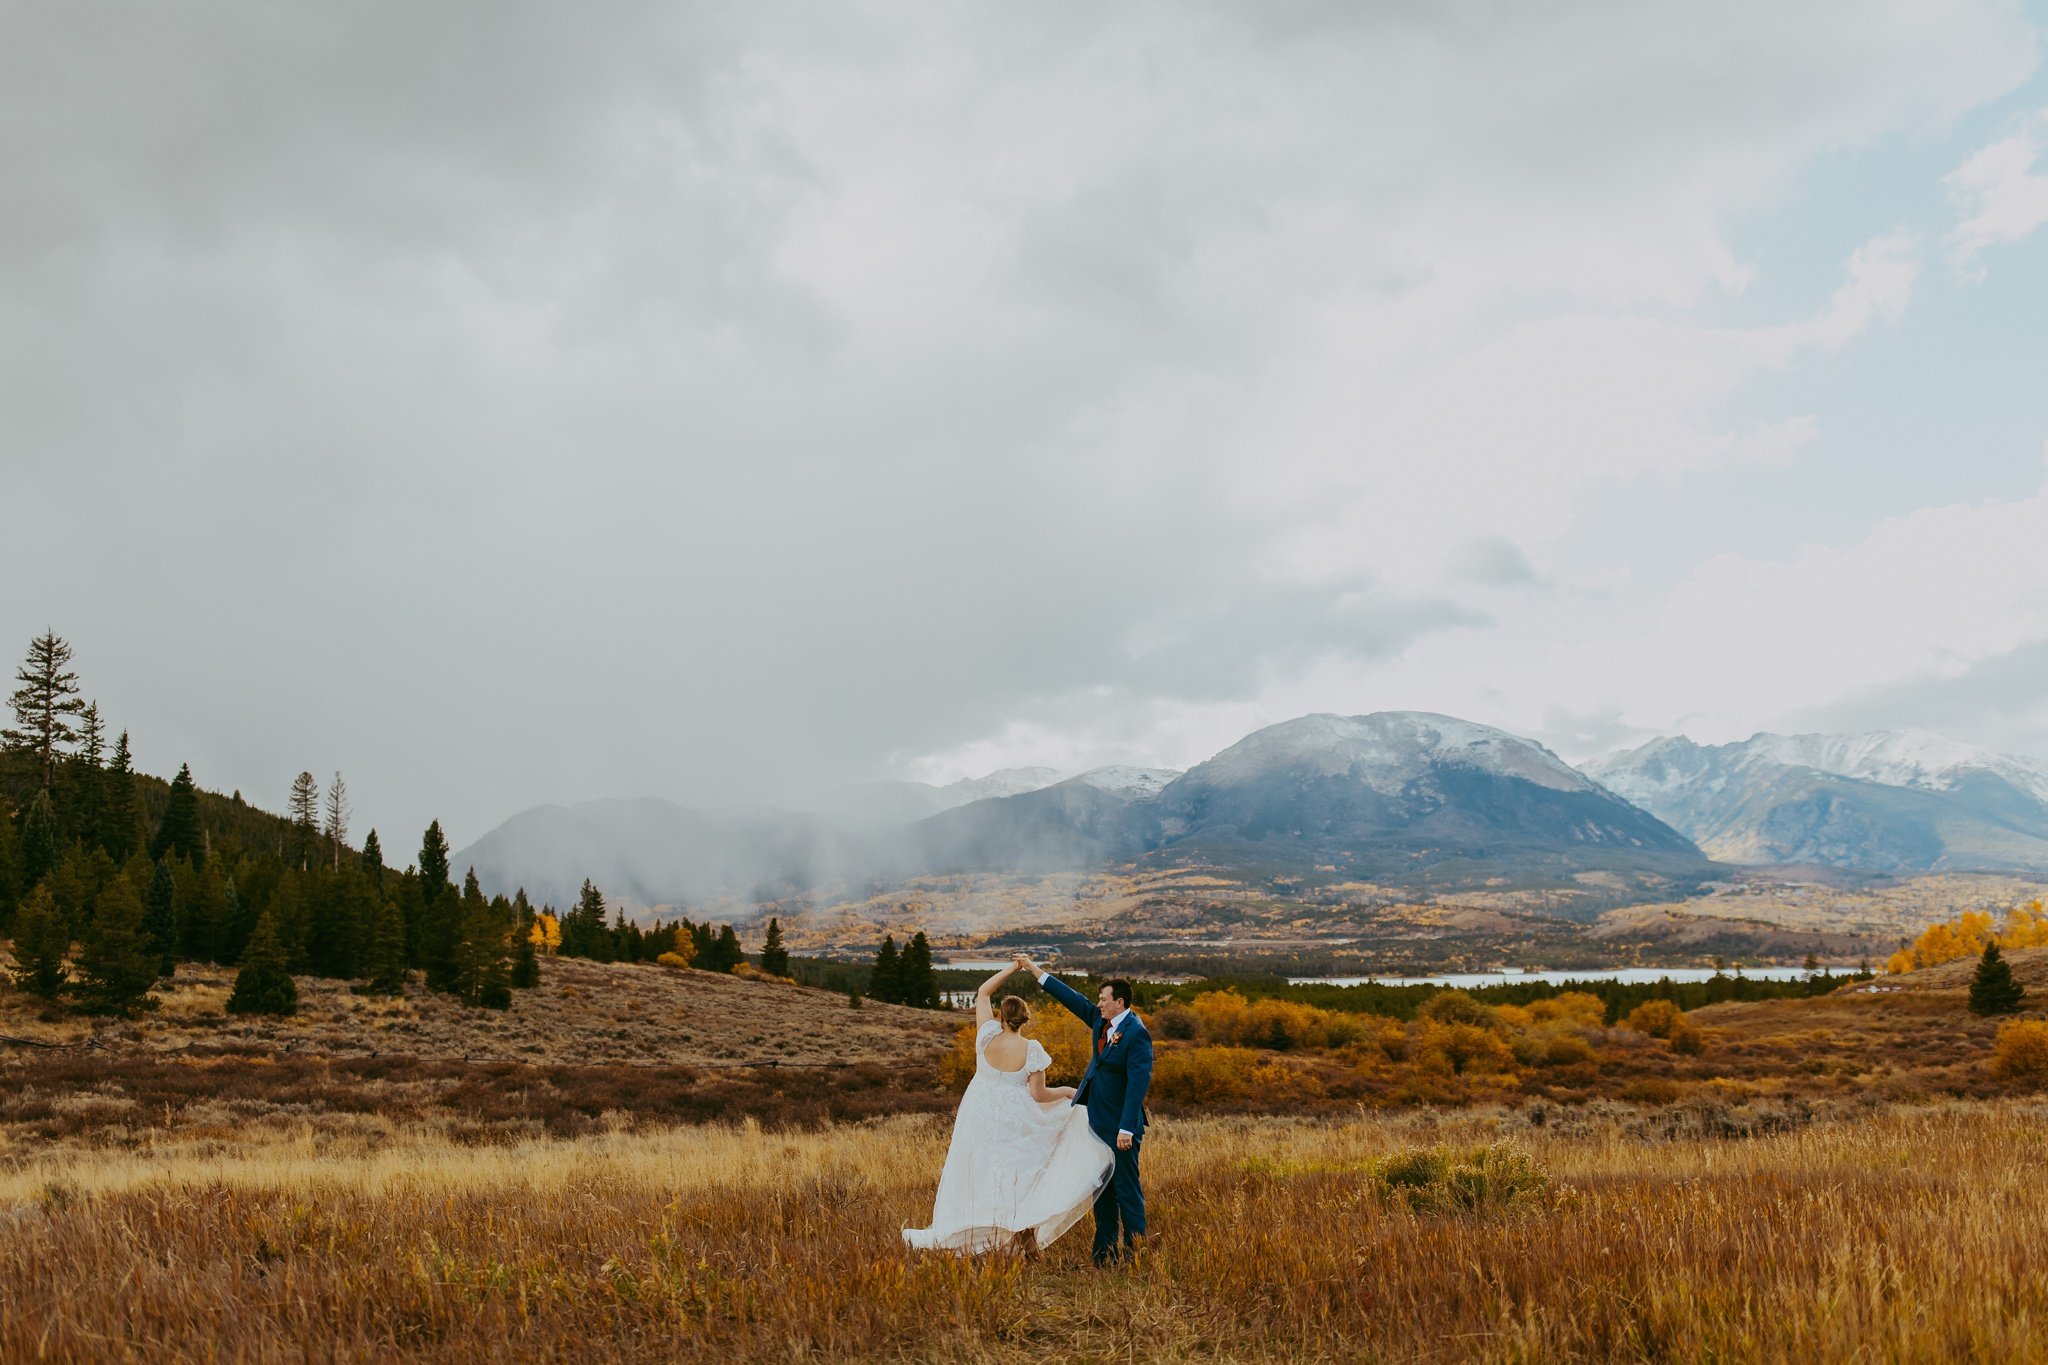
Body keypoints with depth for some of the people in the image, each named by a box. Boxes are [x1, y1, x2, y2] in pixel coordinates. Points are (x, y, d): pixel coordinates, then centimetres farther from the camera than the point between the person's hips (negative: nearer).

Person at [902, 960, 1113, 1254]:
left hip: (980, 1117, 1)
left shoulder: (988, 1035, -12)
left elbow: (983, 993, 1)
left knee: (974, 1176, 9)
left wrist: (1013, 967, 3)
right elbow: (1038, 1094, -12)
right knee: (1018, 1178, 13)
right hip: (1014, 1121, -1)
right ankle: (1026, 1238, 16)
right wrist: (1067, 1091, 5)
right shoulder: (1032, 1049, -15)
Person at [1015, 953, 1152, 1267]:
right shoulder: (1101, 1020, 6)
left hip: (1119, 1124, -9)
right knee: (1101, 1189, 14)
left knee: (1126, 1189, -2)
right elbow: (1072, 998, 14)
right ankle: (1105, 1253, 22)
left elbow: (1139, 1082, -23)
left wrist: (1127, 1128, -26)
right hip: (1097, 1120, 9)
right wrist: (1033, 968, 15)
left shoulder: (1136, 1033, -18)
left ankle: (1135, 1253, 7)